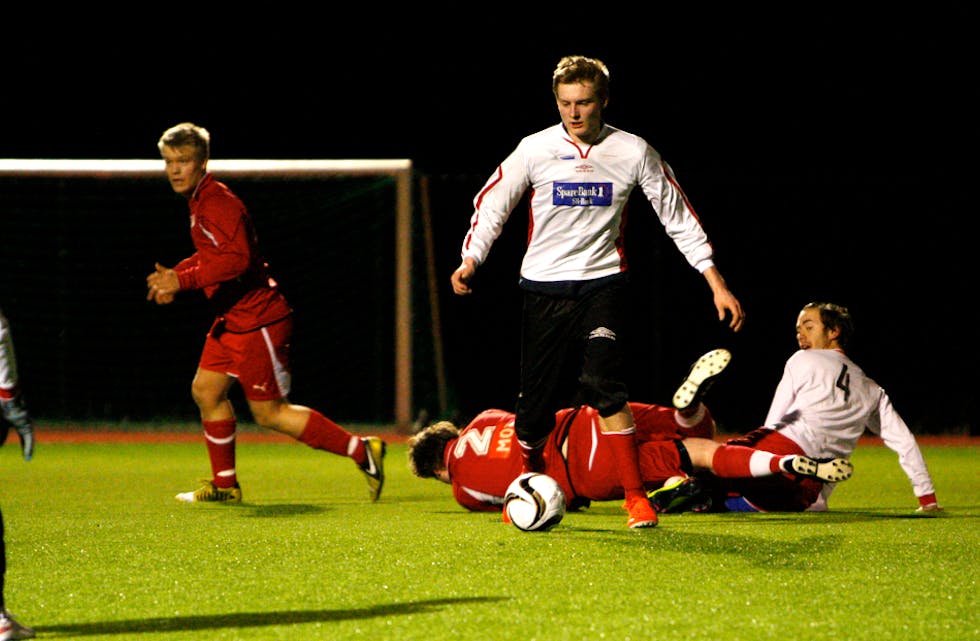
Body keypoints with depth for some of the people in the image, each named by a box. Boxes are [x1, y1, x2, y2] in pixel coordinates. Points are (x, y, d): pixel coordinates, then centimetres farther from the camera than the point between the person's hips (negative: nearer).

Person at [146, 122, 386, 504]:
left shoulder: (218, 204, -21)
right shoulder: (200, 201, 12)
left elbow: (236, 259, -35)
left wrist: (182, 280, -36)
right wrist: (173, 276, 12)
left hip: (258, 320, -10)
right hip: (233, 319, 10)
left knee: (269, 413, -4)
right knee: (206, 390, 11)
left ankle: (361, 451, 3)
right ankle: (225, 485, 22)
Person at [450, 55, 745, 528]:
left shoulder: (633, 152, -3)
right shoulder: (534, 150, -3)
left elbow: (679, 218, 3)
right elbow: (492, 204, 7)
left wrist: (716, 283, 0)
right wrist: (470, 259, -9)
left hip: (602, 281, -1)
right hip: (543, 288, 1)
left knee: (603, 384, -22)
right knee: (537, 400, 0)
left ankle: (635, 497, -16)